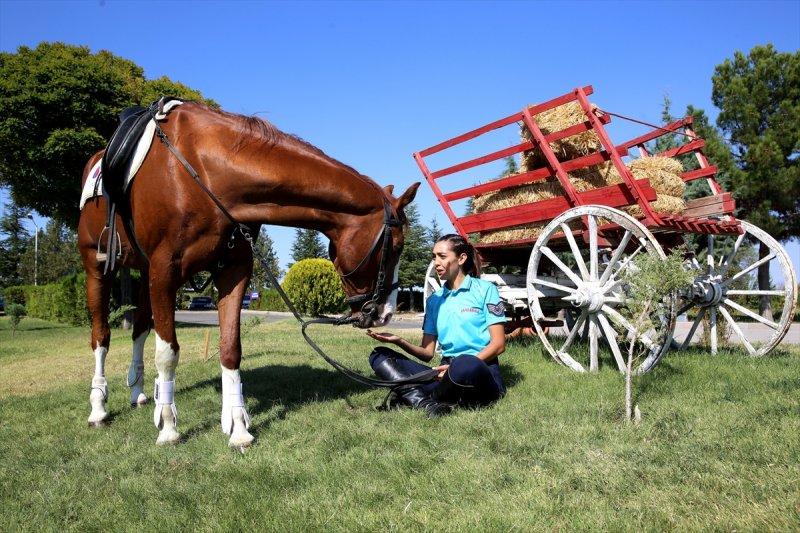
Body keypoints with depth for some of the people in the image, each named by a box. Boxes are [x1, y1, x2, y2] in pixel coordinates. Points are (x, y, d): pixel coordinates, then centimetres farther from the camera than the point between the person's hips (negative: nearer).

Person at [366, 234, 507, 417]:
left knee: (464, 365, -41)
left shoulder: (485, 289, 3)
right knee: (379, 355, -6)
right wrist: (399, 341, -7)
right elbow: (427, 353, 13)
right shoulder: (434, 300, 17)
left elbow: (498, 344, -4)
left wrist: (461, 367, -17)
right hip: (445, 372, 5)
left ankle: (411, 397, -14)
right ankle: (426, 404, -31)